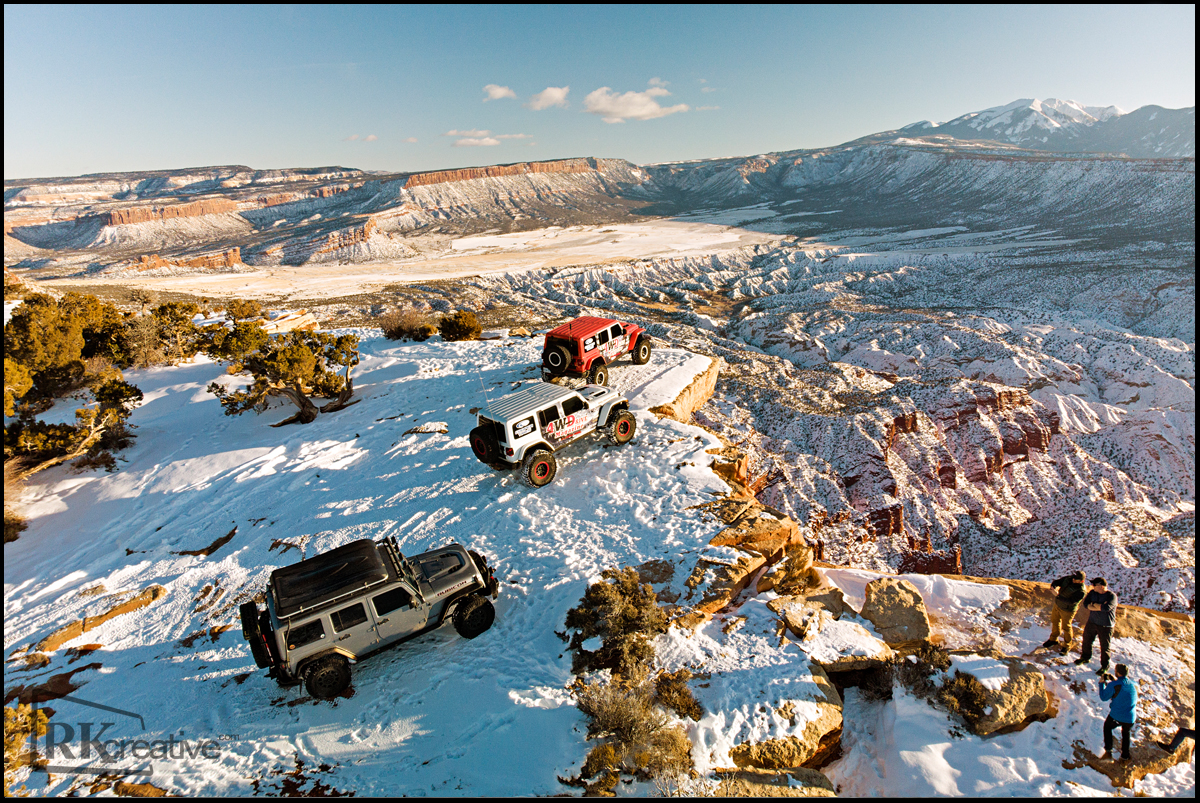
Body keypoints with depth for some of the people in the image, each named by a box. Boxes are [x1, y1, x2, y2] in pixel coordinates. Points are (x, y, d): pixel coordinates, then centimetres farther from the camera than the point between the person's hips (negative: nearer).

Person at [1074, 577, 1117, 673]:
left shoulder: (1112, 596, -17)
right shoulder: (1092, 593, 0)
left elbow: (1106, 607, -30)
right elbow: (1085, 603, -8)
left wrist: (1093, 604, -15)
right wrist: (1099, 607, -22)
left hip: (1106, 626, -5)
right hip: (1092, 622, 5)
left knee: (1104, 647, 5)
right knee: (1086, 641, 17)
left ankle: (1105, 666, 23)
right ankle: (1085, 658, 38)